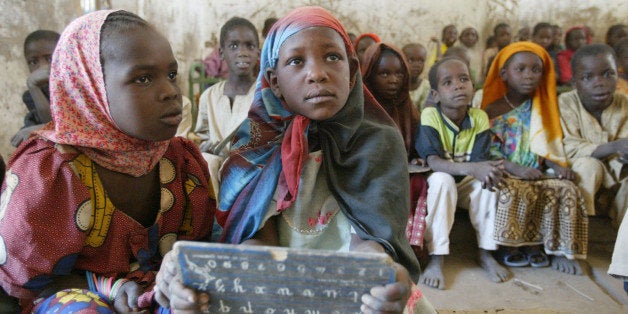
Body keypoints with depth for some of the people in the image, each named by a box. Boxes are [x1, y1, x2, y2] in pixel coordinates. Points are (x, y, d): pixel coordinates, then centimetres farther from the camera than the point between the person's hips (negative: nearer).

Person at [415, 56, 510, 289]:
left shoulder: (479, 117, -7)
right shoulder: (430, 116, -18)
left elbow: (479, 159, -13)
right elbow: (433, 161, -29)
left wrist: (491, 169, -38)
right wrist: (472, 168, -44)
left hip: (467, 184, 3)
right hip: (439, 184, -3)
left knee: (487, 181, -28)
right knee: (443, 179, -35)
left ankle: (485, 252, -11)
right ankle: (436, 258, -30)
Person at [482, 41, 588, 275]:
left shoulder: (542, 108, 15)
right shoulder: (492, 110, 0)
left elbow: (546, 146, 14)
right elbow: (489, 153, -9)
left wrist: (556, 166, -7)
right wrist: (517, 169, -22)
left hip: (537, 173, 4)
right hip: (505, 174, -4)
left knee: (567, 189, -23)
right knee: (515, 192, -35)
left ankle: (560, 250, -10)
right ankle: (510, 245, -13)